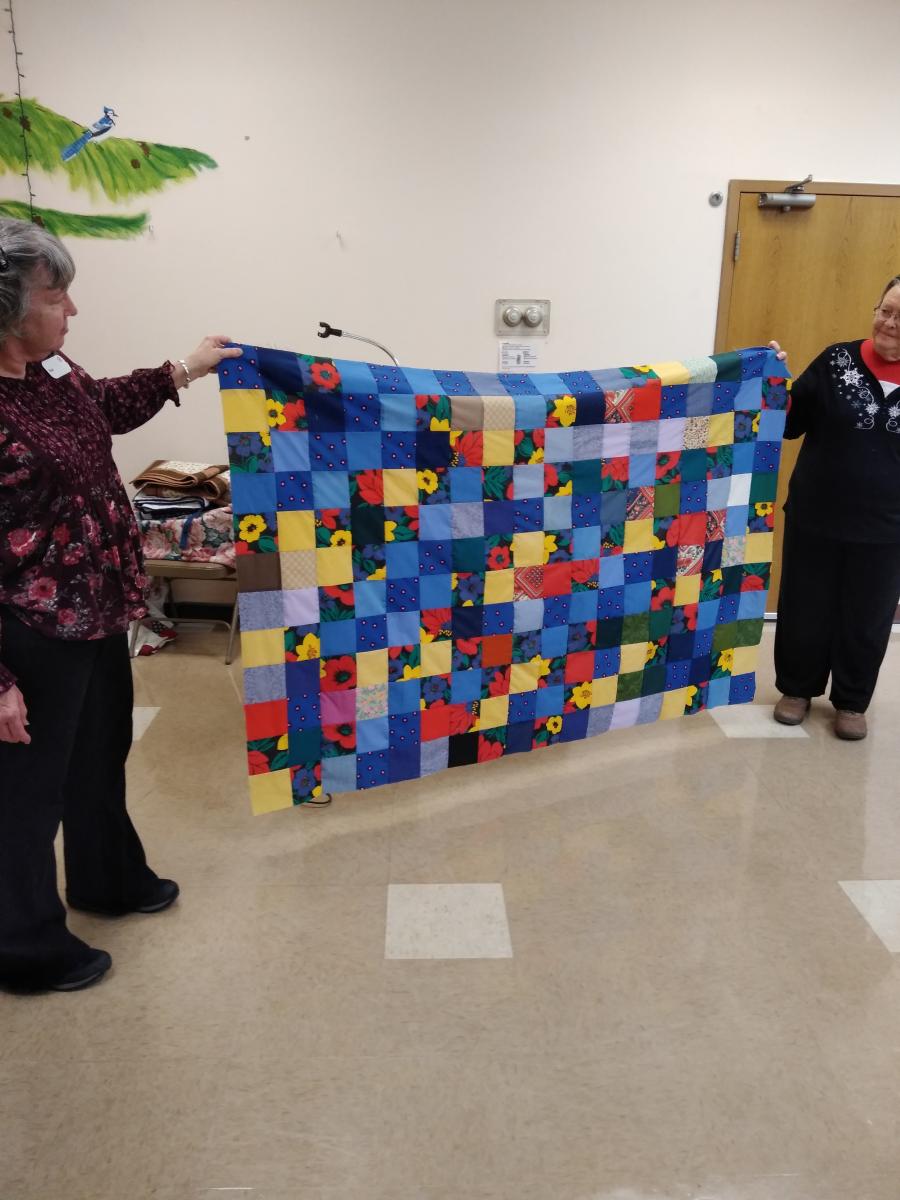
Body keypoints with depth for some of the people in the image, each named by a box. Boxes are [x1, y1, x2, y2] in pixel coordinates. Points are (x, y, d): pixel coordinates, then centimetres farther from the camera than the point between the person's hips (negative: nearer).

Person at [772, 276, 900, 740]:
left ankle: (851, 701, 31)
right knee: (804, 609, 11)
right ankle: (797, 688, 32)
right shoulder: (837, 360, -4)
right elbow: (790, 424, -3)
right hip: (815, 516, -1)